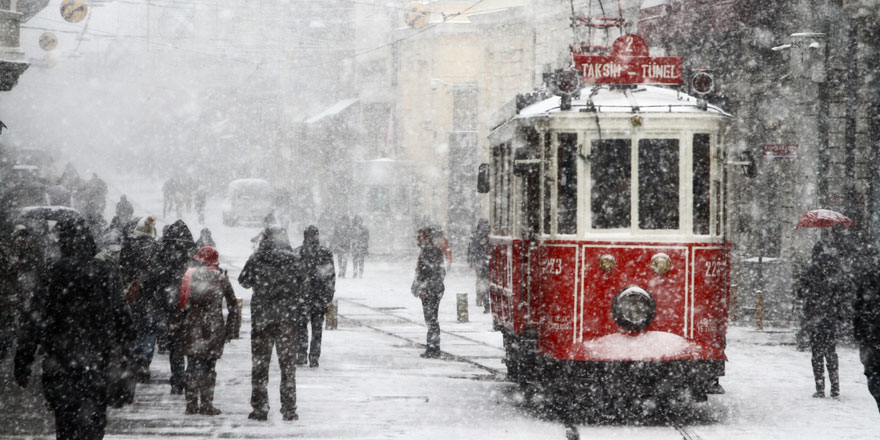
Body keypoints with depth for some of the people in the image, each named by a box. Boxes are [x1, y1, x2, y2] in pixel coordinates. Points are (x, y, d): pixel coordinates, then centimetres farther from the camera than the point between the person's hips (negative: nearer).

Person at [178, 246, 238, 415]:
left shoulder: (189, 275, 7)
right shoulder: (221, 278, 3)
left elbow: (180, 302, 5)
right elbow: (233, 306, 3)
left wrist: (177, 324, 12)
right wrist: (229, 329, 10)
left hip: (191, 326, 2)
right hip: (213, 327, -2)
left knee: (193, 365, 9)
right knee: (209, 366, 3)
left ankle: (191, 404, 7)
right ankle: (206, 405, 1)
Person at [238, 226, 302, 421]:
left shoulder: (256, 260, -8)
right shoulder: (293, 260, -7)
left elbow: (244, 281, 5)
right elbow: (302, 284, 0)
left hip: (261, 317, -1)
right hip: (287, 317, 1)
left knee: (260, 362, 9)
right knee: (288, 363, 8)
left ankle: (259, 408, 7)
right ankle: (289, 410, 7)